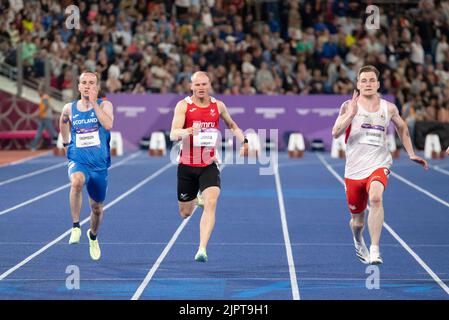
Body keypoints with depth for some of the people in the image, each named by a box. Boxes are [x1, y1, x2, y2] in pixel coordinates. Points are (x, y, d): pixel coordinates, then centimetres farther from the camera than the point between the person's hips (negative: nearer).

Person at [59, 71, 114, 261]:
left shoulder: (104, 105, -3)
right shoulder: (70, 108, 3)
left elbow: (108, 124, -22)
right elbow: (64, 124, 20)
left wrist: (94, 103, -22)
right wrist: (66, 142, -1)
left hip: (99, 165, 1)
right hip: (78, 162, -1)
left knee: (97, 208, 15)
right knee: (77, 181, -38)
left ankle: (93, 236, 47)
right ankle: (76, 226, -30)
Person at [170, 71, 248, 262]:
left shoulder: (218, 106, 3)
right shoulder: (183, 106, -7)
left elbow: (232, 126, 23)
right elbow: (173, 135, -19)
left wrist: (244, 141, 7)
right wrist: (190, 130, -39)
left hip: (209, 165, 1)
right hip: (187, 165, 0)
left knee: (211, 203, -23)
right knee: (185, 213, 12)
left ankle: (202, 250, -25)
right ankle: (195, 201, 50)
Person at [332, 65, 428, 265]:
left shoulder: (389, 108, 5)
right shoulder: (349, 106, -1)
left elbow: (402, 128, 25)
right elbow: (335, 133, -14)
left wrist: (411, 154, 23)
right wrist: (351, 114, -26)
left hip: (379, 165, 0)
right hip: (354, 169, 0)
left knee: (375, 198, -33)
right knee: (357, 220, 11)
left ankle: (374, 250, -32)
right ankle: (359, 243, 48)